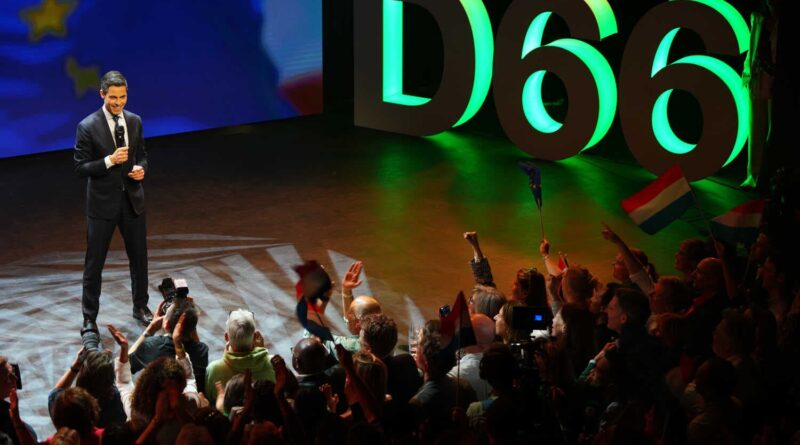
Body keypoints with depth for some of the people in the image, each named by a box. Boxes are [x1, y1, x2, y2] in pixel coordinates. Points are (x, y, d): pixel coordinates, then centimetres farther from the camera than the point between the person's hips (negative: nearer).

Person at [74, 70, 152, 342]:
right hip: (102, 204, -4)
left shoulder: (134, 121, 2)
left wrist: (141, 168, -9)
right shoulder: (87, 127, -13)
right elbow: (81, 168, -13)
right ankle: (89, 319, 13)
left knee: (139, 257, 16)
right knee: (94, 263, 3)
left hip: (132, 200, 4)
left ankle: (140, 307, 35)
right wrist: (110, 161, -26)